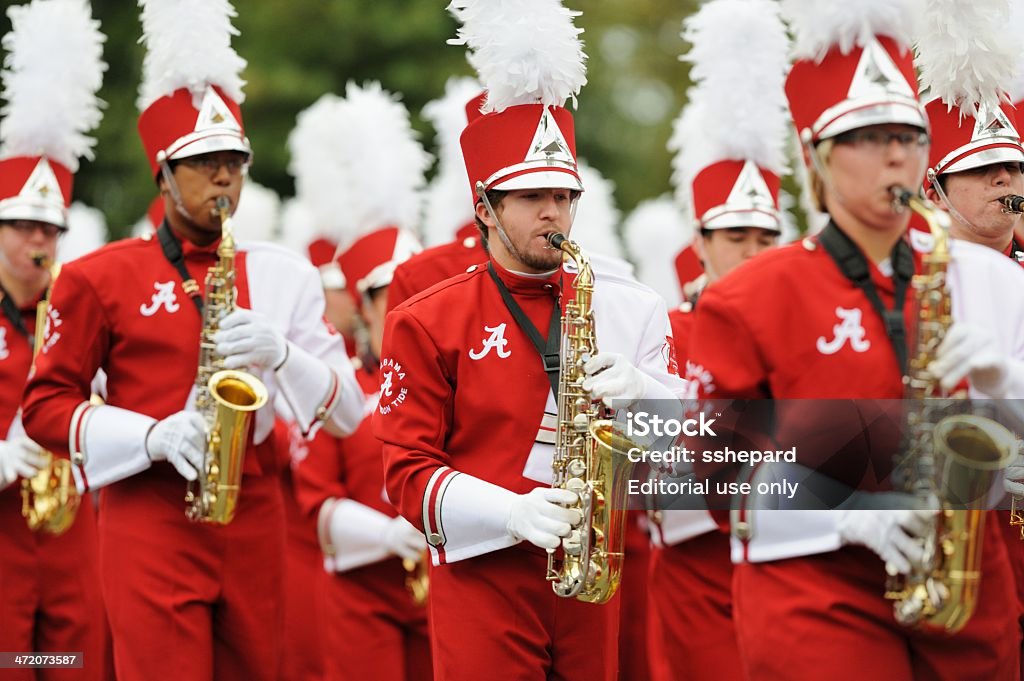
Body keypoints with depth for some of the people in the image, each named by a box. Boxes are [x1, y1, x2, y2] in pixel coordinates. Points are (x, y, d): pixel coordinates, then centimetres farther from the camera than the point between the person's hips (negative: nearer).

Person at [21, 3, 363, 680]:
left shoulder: (285, 276, 11)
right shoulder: (99, 278, 2)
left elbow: (347, 413, 7)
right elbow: (46, 406, 1)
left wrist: (280, 353, -13)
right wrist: (154, 436, -14)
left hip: (254, 521, 4)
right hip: (150, 518, -3)